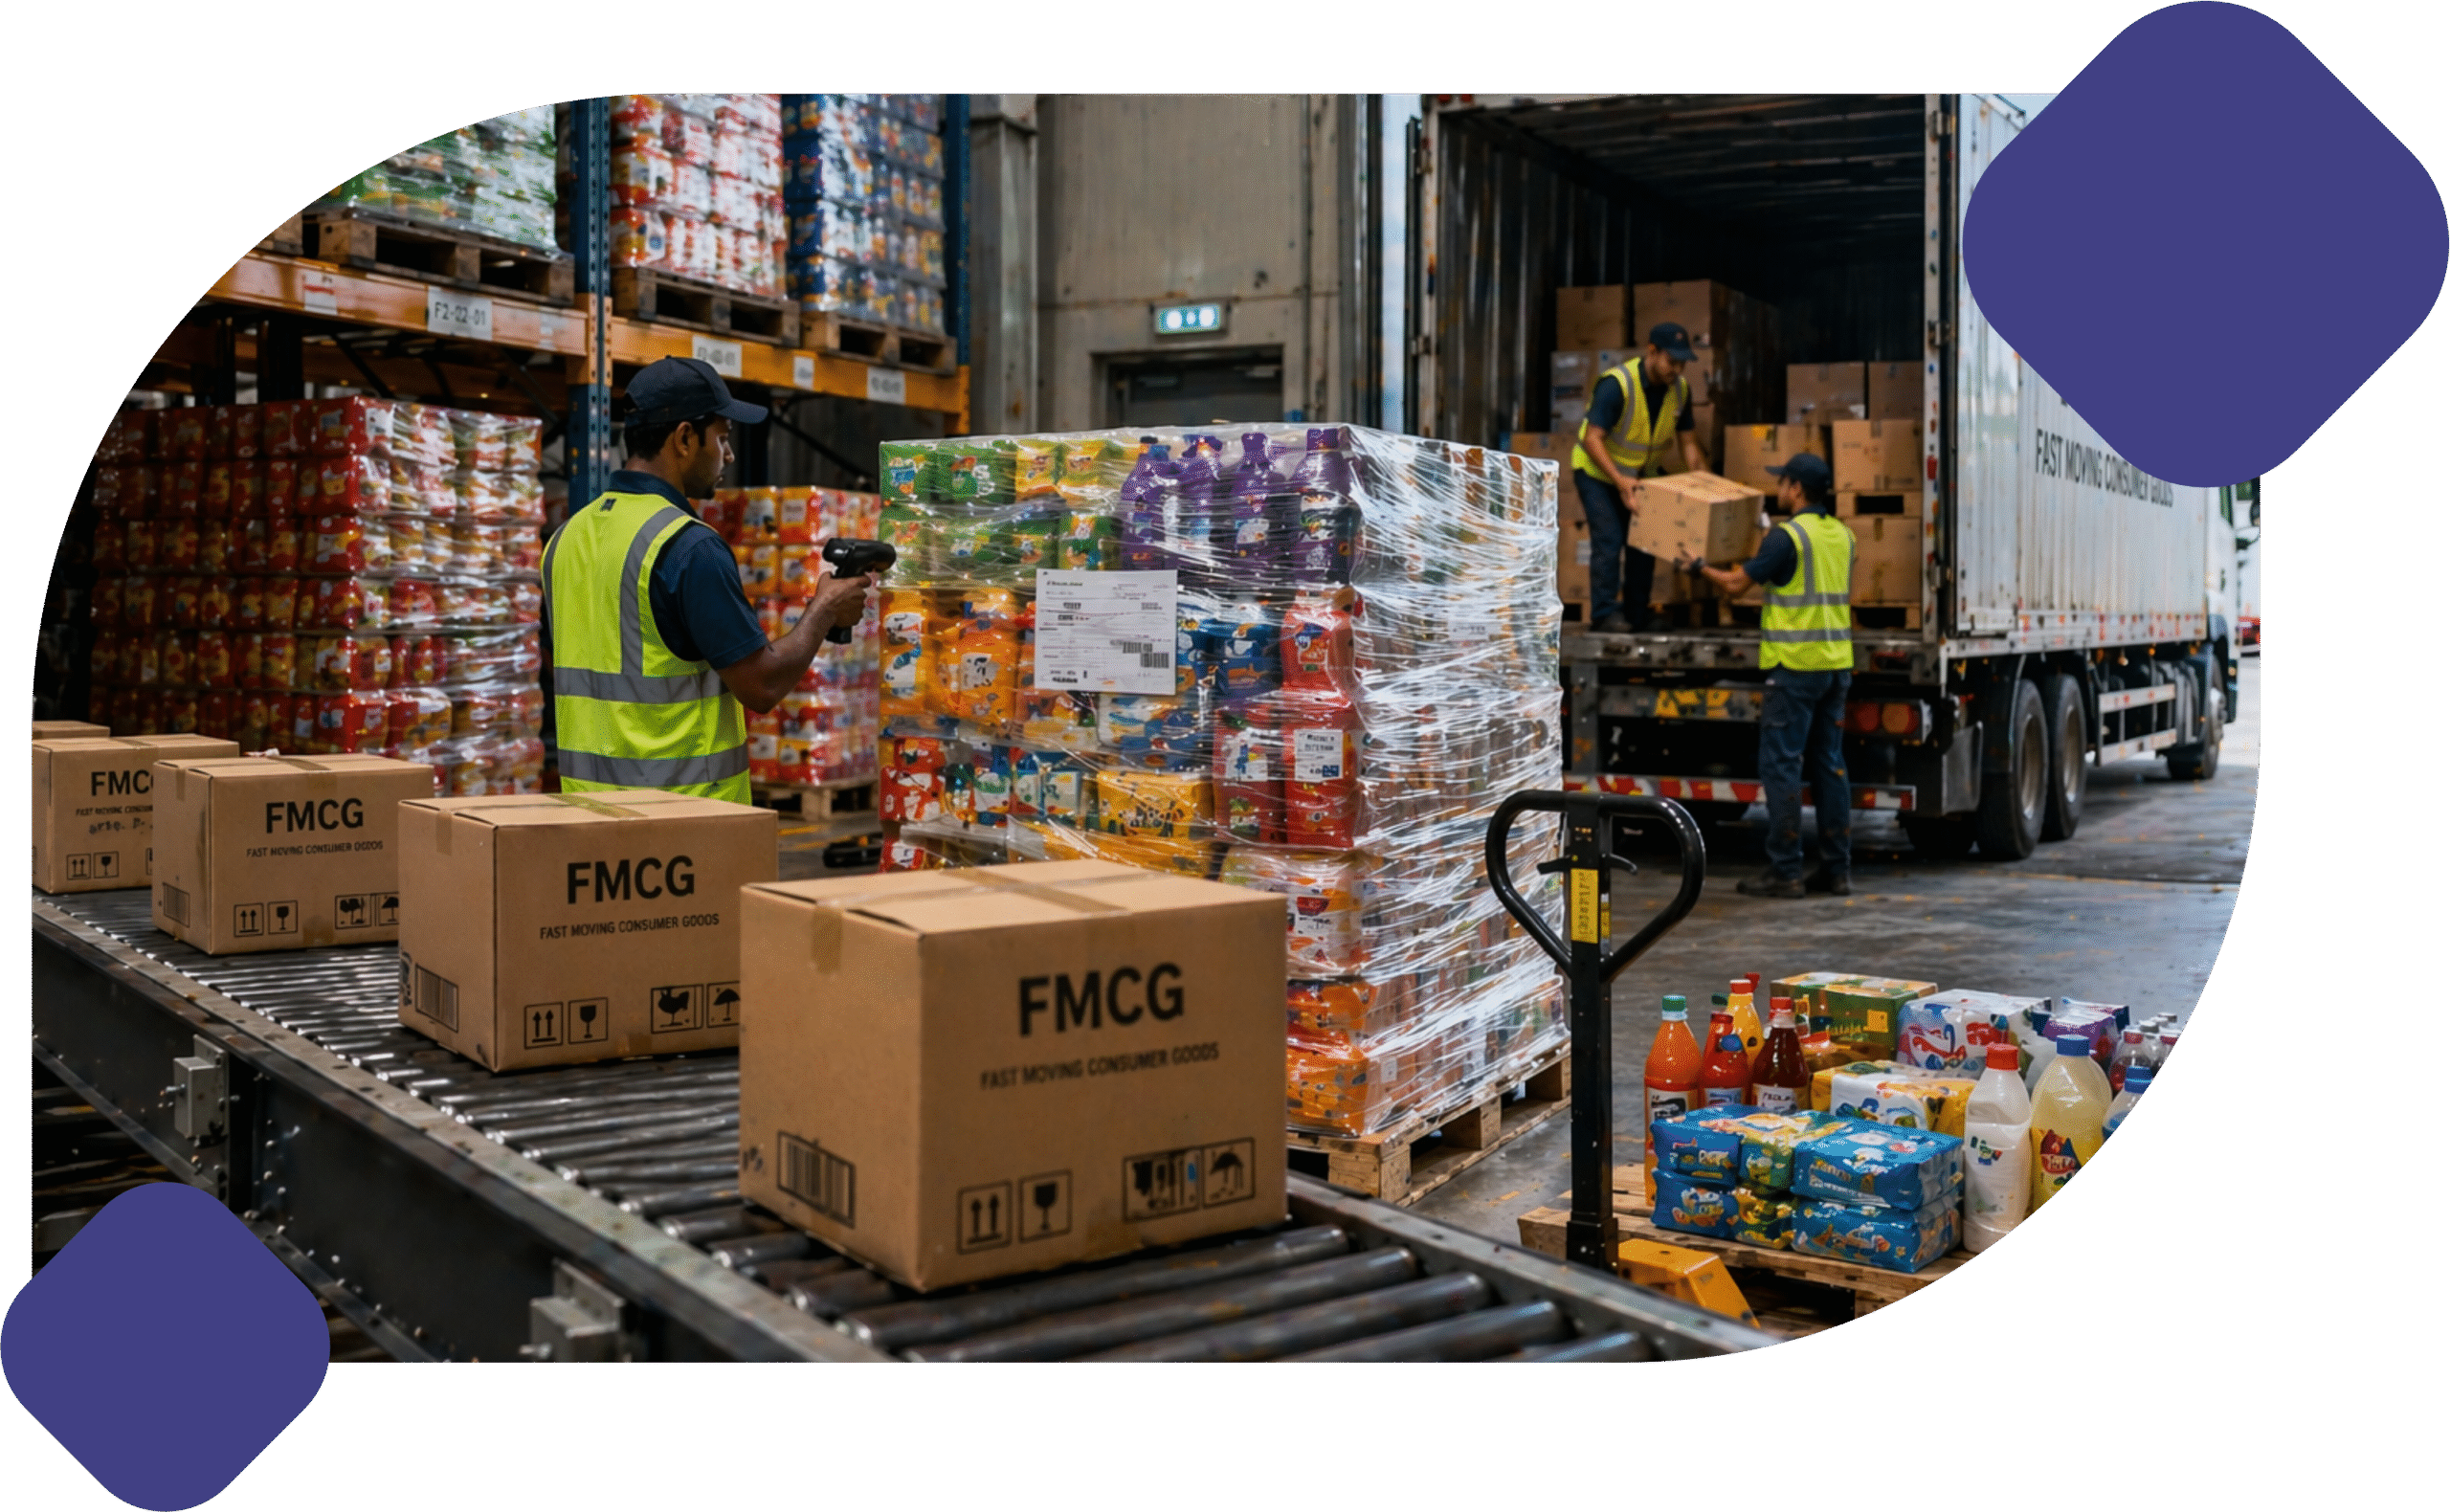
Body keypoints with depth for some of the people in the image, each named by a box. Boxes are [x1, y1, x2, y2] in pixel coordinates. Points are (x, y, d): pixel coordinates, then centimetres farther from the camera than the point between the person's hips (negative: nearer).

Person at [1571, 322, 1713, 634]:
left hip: (1641, 474, 6)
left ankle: (1637, 612, 16)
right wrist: (1620, 481, -41)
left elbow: (1687, 440, 1)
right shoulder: (1616, 384, -29)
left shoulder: (1680, 389, -8)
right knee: (1609, 539, -15)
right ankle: (1604, 615, -10)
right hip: (1597, 471, -6)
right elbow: (1592, 439, -32)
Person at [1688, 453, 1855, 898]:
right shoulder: (1841, 535, 11)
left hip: (1795, 664, -8)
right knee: (1829, 764, 11)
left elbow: (1737, 582, -7)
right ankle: (1837, 869, 12)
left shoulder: (1787, 535, -13)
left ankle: (1785, 872, -4)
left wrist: (1701, 567, 11)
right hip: (1836, 663, 8)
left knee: (1781, 765, -4)